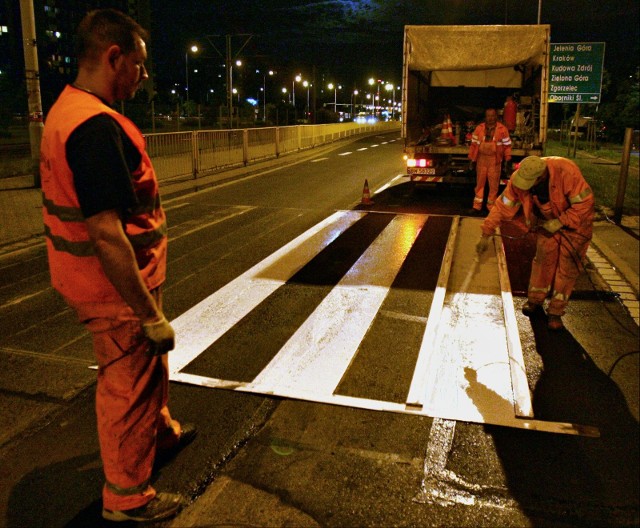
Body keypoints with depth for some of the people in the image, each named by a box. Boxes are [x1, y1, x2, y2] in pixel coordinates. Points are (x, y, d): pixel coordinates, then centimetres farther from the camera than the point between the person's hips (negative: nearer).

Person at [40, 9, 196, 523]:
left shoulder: (67, 109, 7)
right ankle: (127, 497, 29)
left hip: (92, 279, 10)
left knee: (149, 362, 27)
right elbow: (106, 234, -31)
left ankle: (160, 432, 51)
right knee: (127, 385, 8)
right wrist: (150, 314, -24)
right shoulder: (96, 126, -26)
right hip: (117, 287, -10)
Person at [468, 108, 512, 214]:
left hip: (495, 160, -1)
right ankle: (477, 206, 17)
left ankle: (491, 207, 16)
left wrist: (508, 162, -2)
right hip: (481, 159, 2)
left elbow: (507, 146, 0)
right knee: (480, 183, 9)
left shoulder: (502, 129, -3)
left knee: (493, 184, 4)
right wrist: (472, 160, 3)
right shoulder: (479, 128, 2)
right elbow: (474, 144, 4)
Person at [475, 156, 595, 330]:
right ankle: (535, 301, 24)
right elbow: (502, 206, -19)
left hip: (575, 221, -3)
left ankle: (555, 312, 9)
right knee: (544, 258, 4)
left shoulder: (567, 172, -38)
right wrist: (486, 235, -21)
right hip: (547, 222, 3)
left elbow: (584, 204, -30)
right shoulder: (518, 180, -24)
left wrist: (560, 222, -31)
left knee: (567, 265, -2)